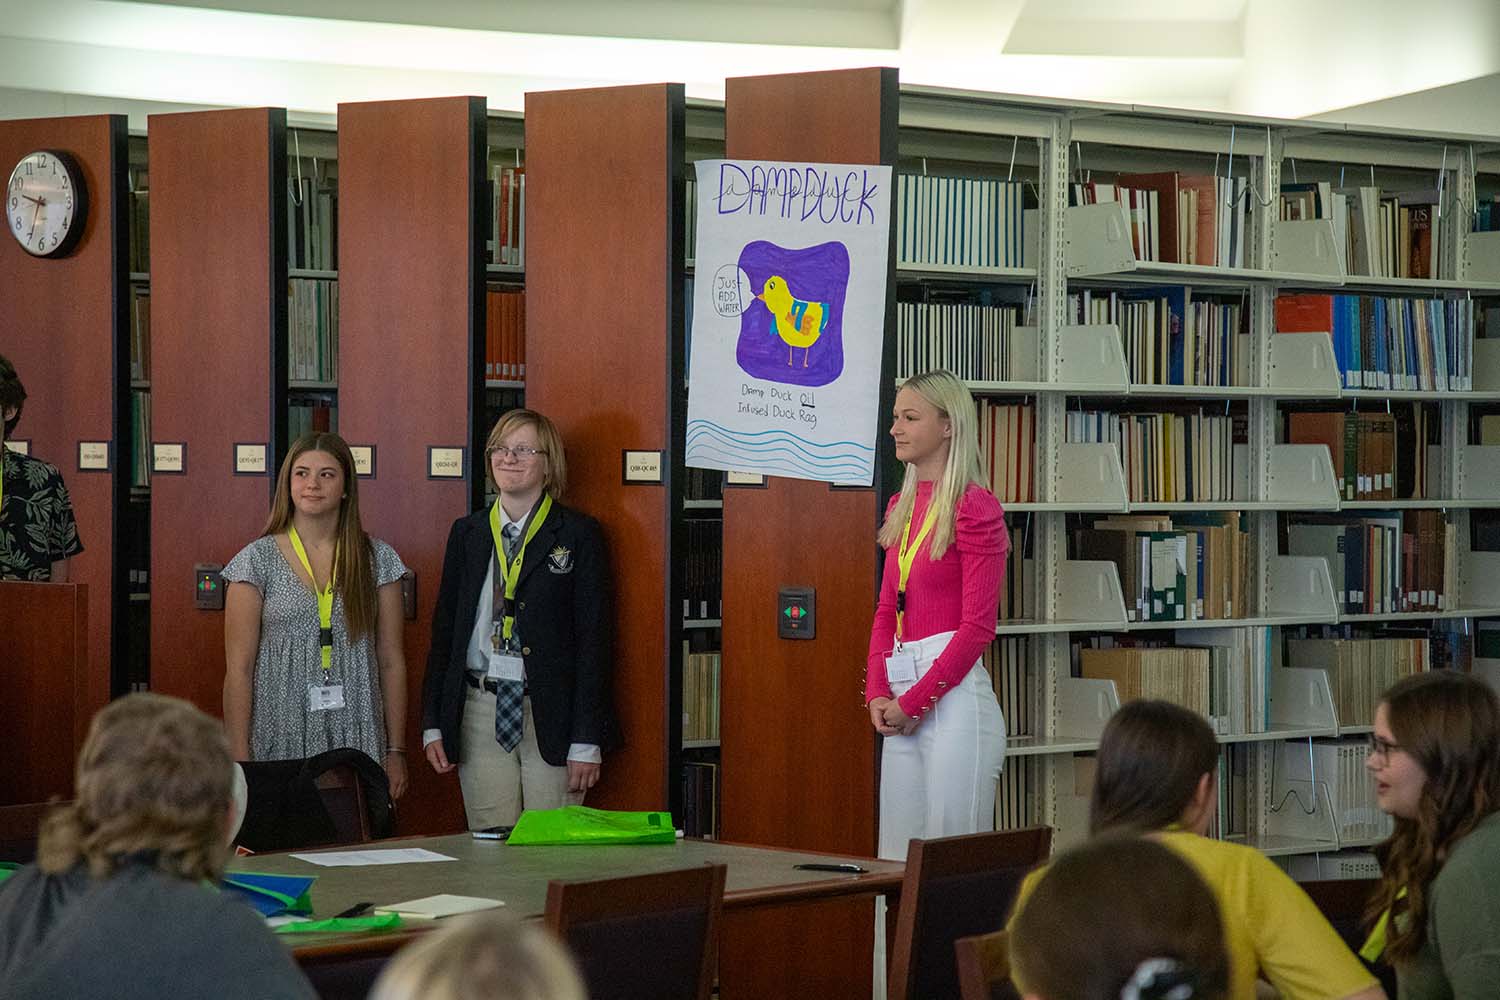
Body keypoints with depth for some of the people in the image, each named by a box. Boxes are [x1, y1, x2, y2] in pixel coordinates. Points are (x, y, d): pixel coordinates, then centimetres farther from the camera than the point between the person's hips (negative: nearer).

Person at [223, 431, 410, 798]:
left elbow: (391, 661, 9)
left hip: (356, 741, 2)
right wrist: (239, 760, -7)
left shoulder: (378, 560, 7)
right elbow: (239, 669, -1)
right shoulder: (258, 561, 1)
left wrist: (396, 752, 4)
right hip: (280, 742, -2)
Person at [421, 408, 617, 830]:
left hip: (550, 715, -3)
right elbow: (444, 631, 13)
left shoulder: (577, 534, 0)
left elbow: (593, 638, -4)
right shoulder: (467, 534, 11)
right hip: (480, 712, 3)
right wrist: (433, 725, 5)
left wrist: (587, 743, -9)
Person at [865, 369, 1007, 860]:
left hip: (953, 695, -8)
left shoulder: (975, 507, -9)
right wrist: (878, 693, 2)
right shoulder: (902, 507, 15)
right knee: (899, 857, 8)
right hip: (903, 704, 8)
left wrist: (915, 700, -12)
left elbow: (978, 625, -12)